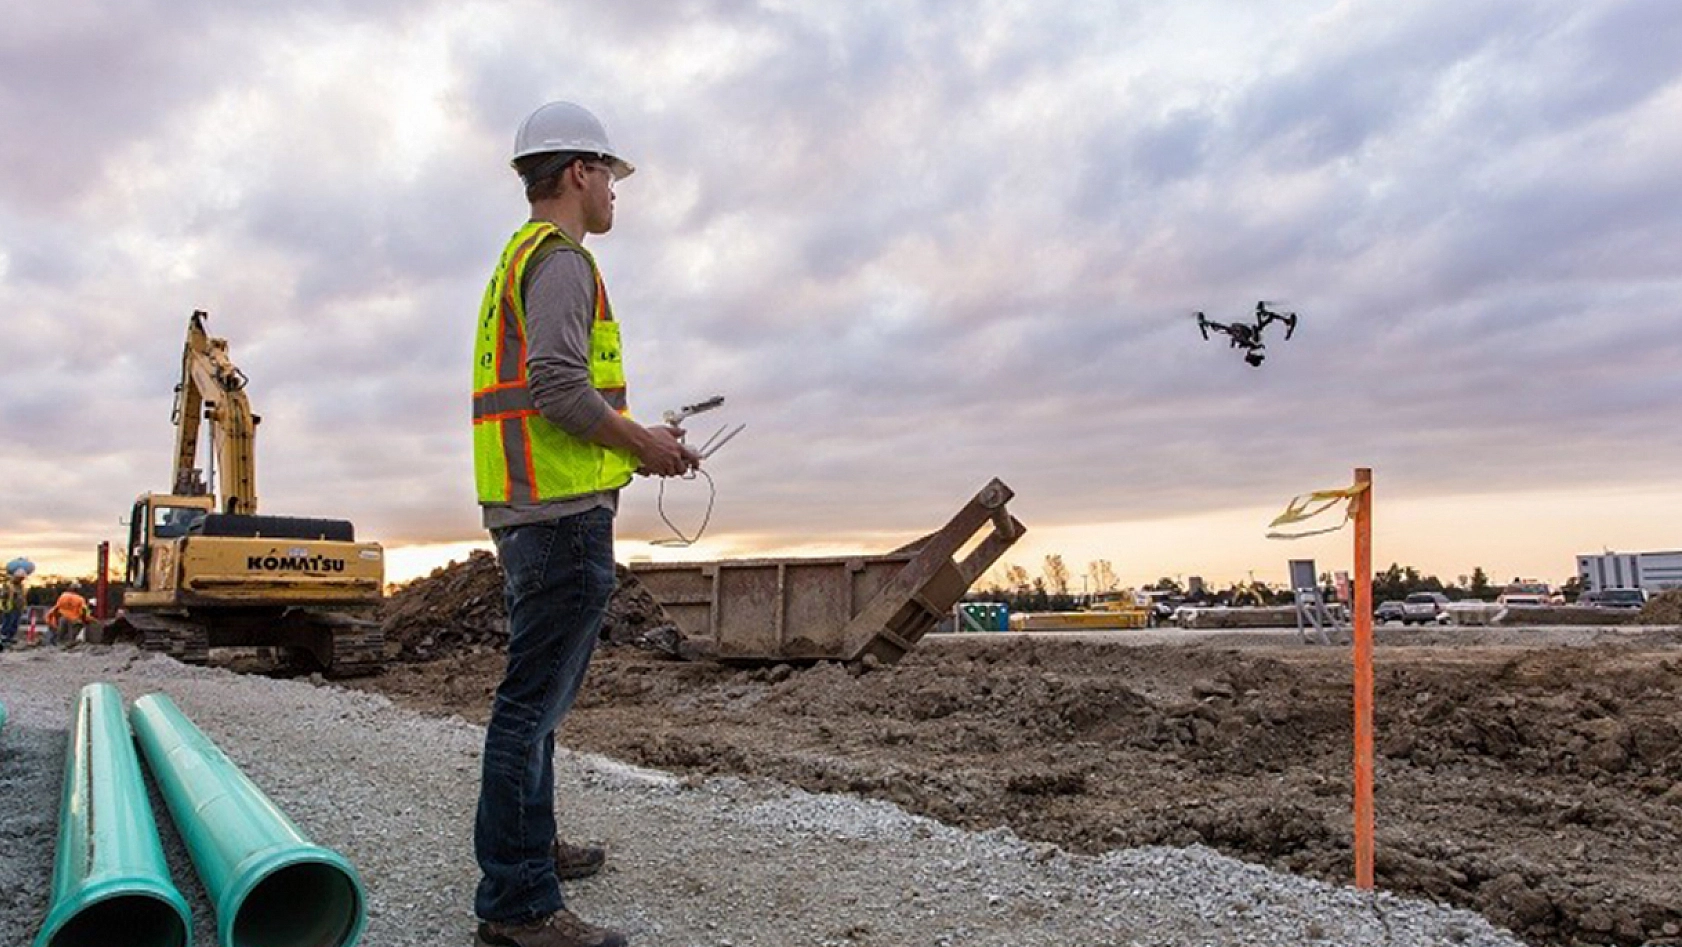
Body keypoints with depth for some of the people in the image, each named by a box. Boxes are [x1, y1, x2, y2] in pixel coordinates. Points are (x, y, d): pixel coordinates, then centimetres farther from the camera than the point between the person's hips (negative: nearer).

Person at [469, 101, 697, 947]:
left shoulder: (517, 258, 24)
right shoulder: (561, 258, -9)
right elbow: (558, 385, -22)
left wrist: (633, 443, 19)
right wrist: (642, 443, -10)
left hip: (524, 507, 11)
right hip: (564, 507, -11)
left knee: (540, 693, 19)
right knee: (535, 697, -8)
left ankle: (531, 846, 32)